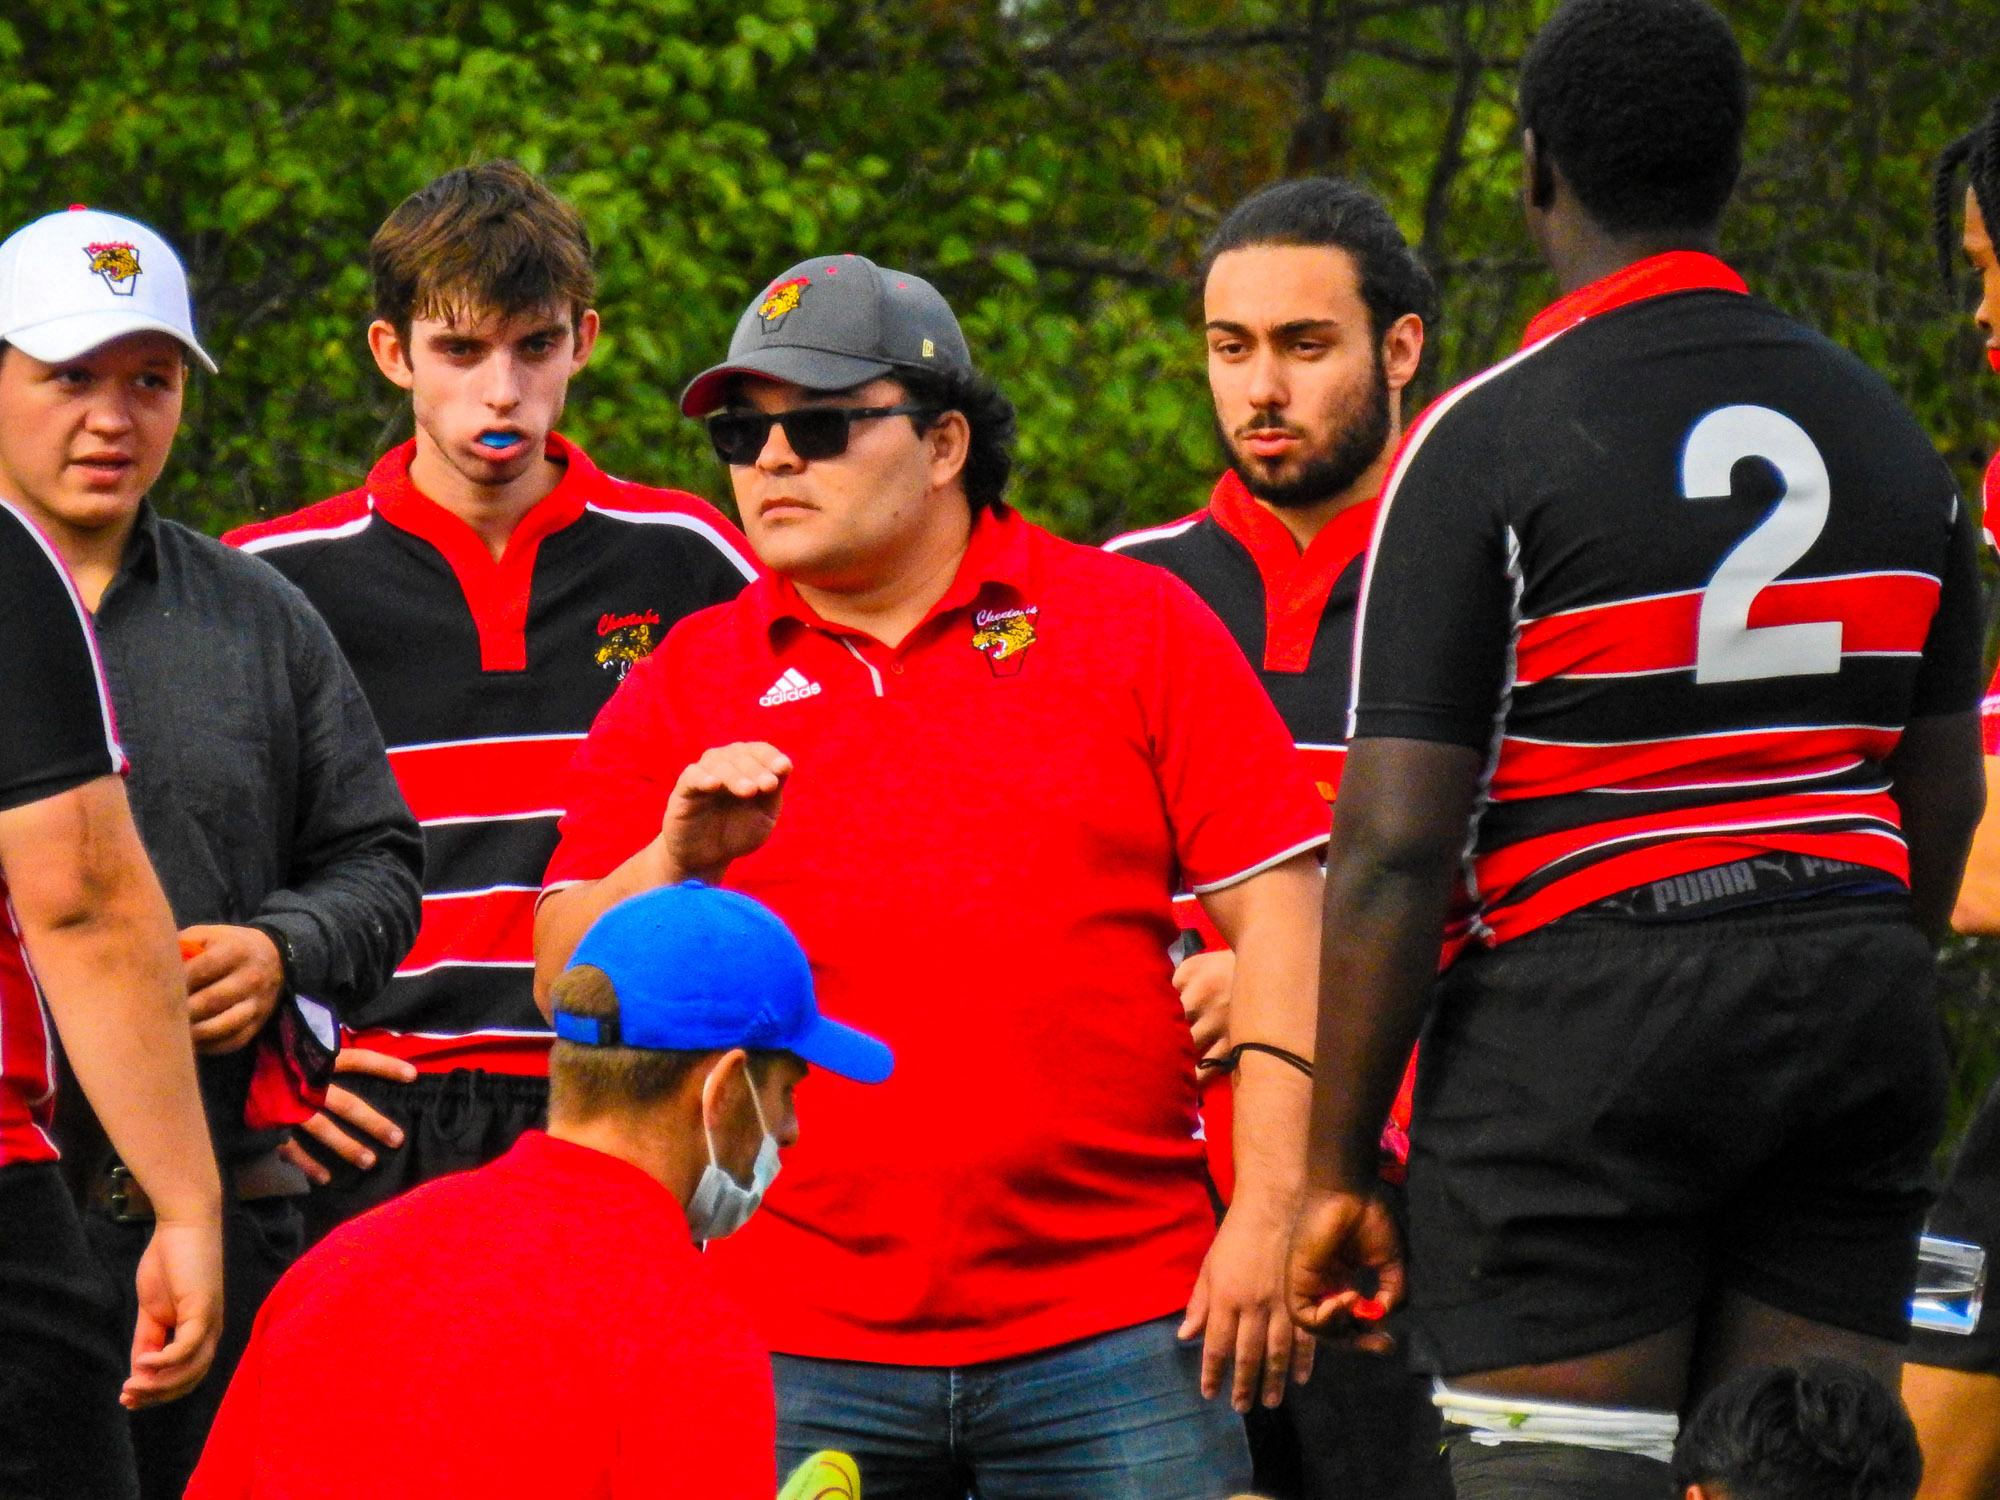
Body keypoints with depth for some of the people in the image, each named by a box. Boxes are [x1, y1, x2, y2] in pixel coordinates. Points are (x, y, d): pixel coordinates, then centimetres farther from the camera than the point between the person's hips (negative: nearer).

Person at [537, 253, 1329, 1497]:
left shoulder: (1138, 626, 6)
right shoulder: (682, 688, 11)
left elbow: (1276, 905, 1)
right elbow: (566, 981, 5)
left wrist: (1268, 1211, -7)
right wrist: (679, 862, -15)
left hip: (1111, 1327, -1)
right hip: (797, 1351, 1)